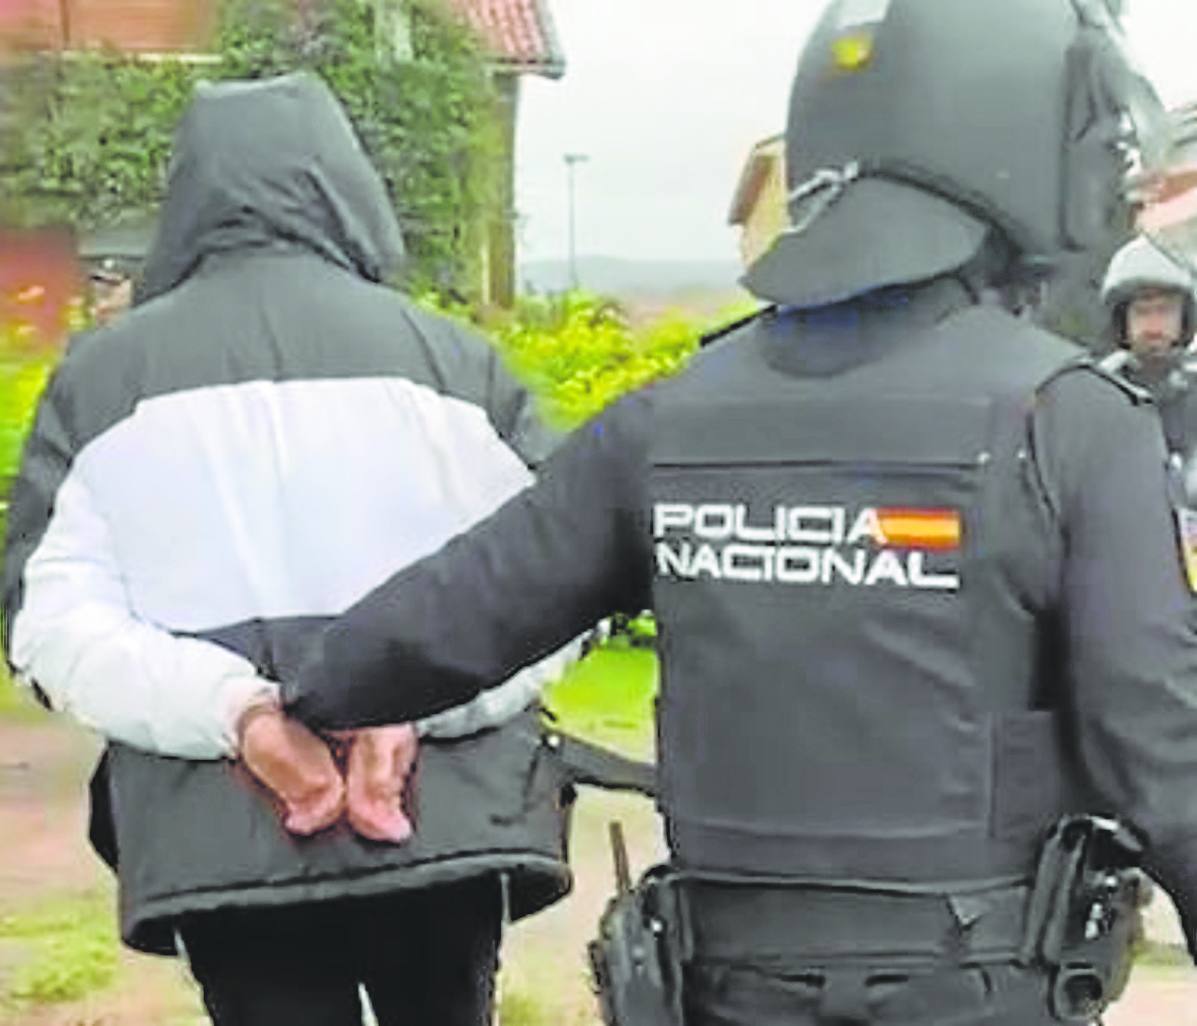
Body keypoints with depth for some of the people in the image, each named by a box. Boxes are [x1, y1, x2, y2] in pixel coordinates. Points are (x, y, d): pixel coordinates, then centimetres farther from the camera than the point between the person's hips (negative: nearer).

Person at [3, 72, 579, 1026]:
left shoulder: (104, 372, 4)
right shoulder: (451, 355, 3)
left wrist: (234, 711, -15)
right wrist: (417, 703, -15)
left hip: (218, 838, 0)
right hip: (447, 817, 1)